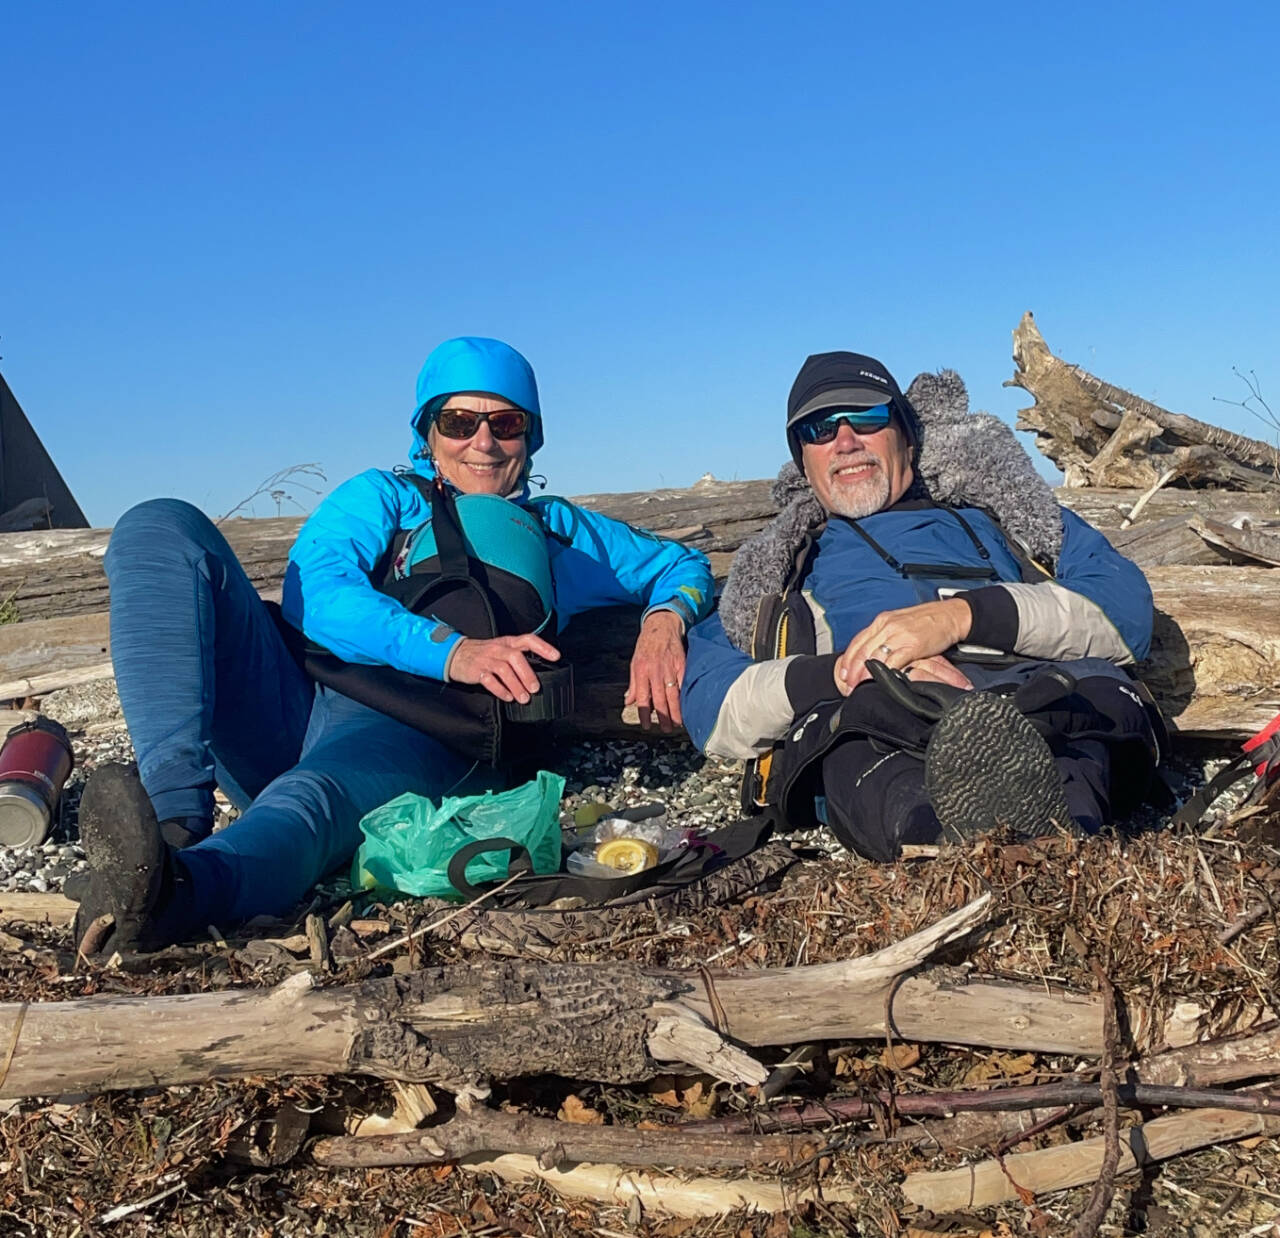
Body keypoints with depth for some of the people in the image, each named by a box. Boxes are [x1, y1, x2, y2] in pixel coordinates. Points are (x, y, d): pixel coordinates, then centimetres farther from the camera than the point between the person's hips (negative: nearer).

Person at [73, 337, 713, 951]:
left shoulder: (561, 531, 27)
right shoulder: (383, 497, 22)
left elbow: (682, 563, 29)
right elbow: (312, 593, 2)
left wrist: (665, 618, 0)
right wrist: (450, 651, -18)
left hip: (417, 732, -2)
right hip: (298, 709, 2)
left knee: (314, 796, -38)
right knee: (162, 527, -18)